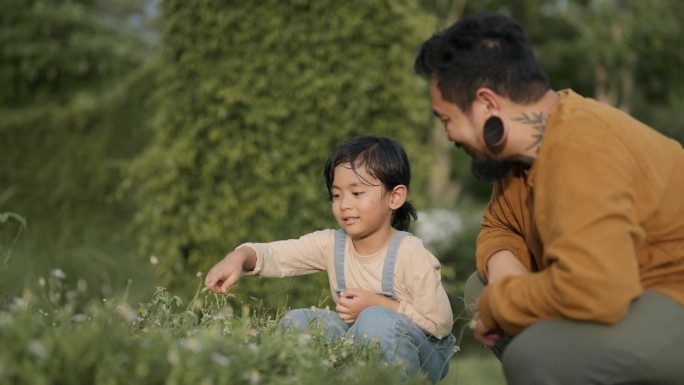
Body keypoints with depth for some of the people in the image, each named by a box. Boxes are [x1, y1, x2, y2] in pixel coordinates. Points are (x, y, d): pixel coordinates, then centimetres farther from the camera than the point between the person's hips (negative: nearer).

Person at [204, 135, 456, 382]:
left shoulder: (411, 255, -19)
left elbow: (441, 323, -18)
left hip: (423, 355, -5)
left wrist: (378, 305, -23)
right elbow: (274, 254, -13)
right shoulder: (331, 245, -5)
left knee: (376, 321, -34)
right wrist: (239, 258, -35)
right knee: (296, 321, -10)